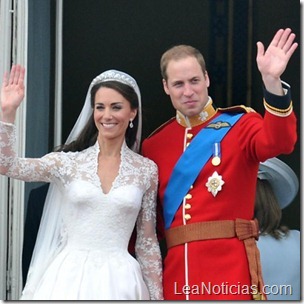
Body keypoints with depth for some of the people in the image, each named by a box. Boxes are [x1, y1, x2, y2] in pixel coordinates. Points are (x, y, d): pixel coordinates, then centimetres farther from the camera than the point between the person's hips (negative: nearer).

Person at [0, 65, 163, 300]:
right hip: (69, 277, 0)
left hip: (119, 281, 0)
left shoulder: (146, 170, 4)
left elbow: (147, 241, 8)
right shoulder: (69, 161, 3)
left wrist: (156, 296, 7)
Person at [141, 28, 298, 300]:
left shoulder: (239, 125, 3)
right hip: (177, 270, 4)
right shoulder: (155, 144, 13)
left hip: (230, 267, -4)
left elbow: (278, 142, -21)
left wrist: (272, 81, -34)